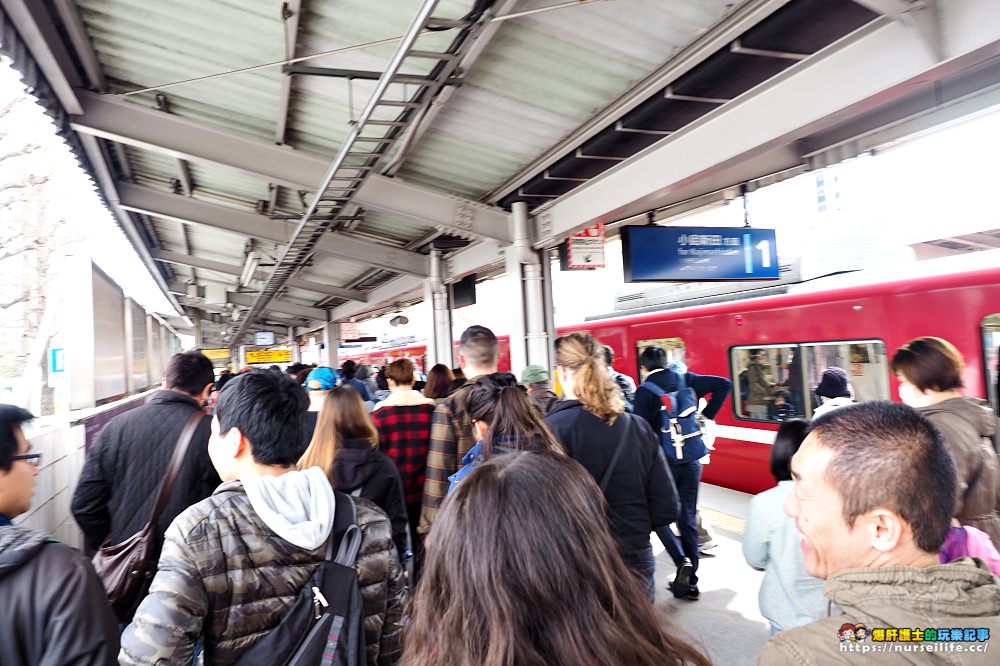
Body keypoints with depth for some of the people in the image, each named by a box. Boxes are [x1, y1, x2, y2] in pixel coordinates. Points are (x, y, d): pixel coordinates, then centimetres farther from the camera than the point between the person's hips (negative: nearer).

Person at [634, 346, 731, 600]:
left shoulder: (644, 391, -10)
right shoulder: (686, 379, 4)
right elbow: (724, 384, 0)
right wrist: (707, 415, 5)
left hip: (663, 460, -4)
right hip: (692, 459, 5)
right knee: (688, 518, 12)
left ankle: (682, 560, -7)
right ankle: (690, 582, 18)